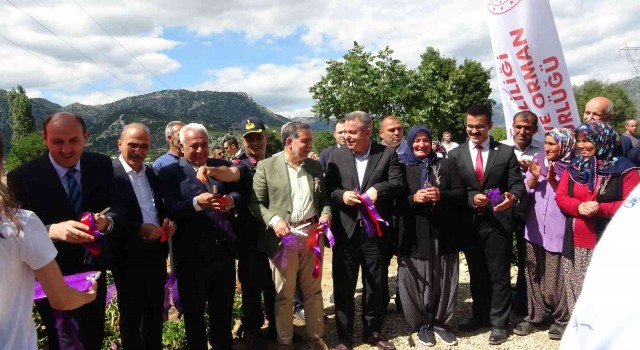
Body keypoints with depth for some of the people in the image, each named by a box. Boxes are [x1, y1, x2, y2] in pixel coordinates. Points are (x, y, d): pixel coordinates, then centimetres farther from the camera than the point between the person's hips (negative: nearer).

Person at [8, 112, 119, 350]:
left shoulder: (101, 166, -7)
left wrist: (107, 221, -33)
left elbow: (117, 211, -9)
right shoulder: (22, 177, -17)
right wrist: (52, 230, -42)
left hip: (94, 273, 4)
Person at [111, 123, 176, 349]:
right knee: (131, 316, 12)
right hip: (128, 256, -6)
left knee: (155, 312, 20)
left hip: (156, 252, 6)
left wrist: (168, 222, -3)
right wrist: (139, 229, -25)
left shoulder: (152, 174, 9)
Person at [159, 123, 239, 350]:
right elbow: (170, 209, -16)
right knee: (194, 311, 16)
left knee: (223, 307, 20)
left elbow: (240, 192, 5)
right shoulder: (170, 172, -4)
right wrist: (196, 202, -32)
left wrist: (231, 199, -17)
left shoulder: (222, 166, 8)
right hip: (191, 255, -3)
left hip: (223, 250, 4)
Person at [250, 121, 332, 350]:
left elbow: (324, 197, 15)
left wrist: (326, 213, -5)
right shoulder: (266, 166, -4)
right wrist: (274, 220, -20)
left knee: (313, 291, 15)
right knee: (284, 294, 8)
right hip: (283, 236, -3)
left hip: (312, 234, 4)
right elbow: (256, 202, -5)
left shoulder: (315, 166, 9)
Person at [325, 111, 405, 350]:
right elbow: (328, 188, 1)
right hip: (345, 231, 1)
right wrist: (341, 195, -18)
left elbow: (398, 183, -6)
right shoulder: (336, 155, 5)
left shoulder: (387, 154, 1)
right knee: (343, 286, 8)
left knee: (376, 285, 13)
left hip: (375, 231, 0)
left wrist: (378, 189, -23)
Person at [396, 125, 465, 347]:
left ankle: (441, 322, 23)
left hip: (443, 232, 2)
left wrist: (441, 195, -13)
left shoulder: (445, 165, 10)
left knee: (443, 279, 7)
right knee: (417, 280, 3)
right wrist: (413, 198, -18)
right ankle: (422, 324, 20)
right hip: (414, 234, -2)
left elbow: (461, 193, 5)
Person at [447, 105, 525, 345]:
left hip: (498, 222, -2)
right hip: (469, 223, 2)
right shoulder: (456, 154, 4)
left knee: (499, 275, 6)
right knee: (477, 274, 17)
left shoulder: (506, 152, 1)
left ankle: (499, 323, 22)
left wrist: (513, 197, -26)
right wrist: (471, 198, -17)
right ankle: (480, 316, 35)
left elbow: (517, 183, -5)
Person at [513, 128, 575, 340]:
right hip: (535, 228, 4)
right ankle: (534, 316, 24)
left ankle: (561, 319, 22)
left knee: (555, 277, 2)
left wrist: (553, 181, -19)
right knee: (533, 274, 11)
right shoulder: (537, 161, 5)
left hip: (558, 231, -4)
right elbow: (524, 191, 5)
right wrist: (534, 178, -13)